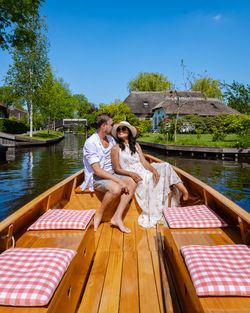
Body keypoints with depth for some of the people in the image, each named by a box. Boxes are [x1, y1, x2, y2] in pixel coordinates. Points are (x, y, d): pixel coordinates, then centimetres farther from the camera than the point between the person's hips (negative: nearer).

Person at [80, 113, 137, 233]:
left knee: (132, 182, -17)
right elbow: (97, 171, -22)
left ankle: (117, 217, -18)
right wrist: (119, 180, -27)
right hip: (95, 178, -7)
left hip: (111, 174, 8)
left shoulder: (110, 139, 8)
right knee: (116, 188, -35)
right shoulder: (90, 143, -16)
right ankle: (99, 215, -11)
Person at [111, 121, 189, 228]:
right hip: (132, 176, -5)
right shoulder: (116, 148, -1)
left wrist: (153, 169, -15)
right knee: (149, 178, -29)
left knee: (165, 166, -11)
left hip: (143, 170, 5)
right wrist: (131, 174, -22)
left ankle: (183, 191, -12)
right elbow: (117, 169, -4)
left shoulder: (136, 145, 15)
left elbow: (143, 162, 4)